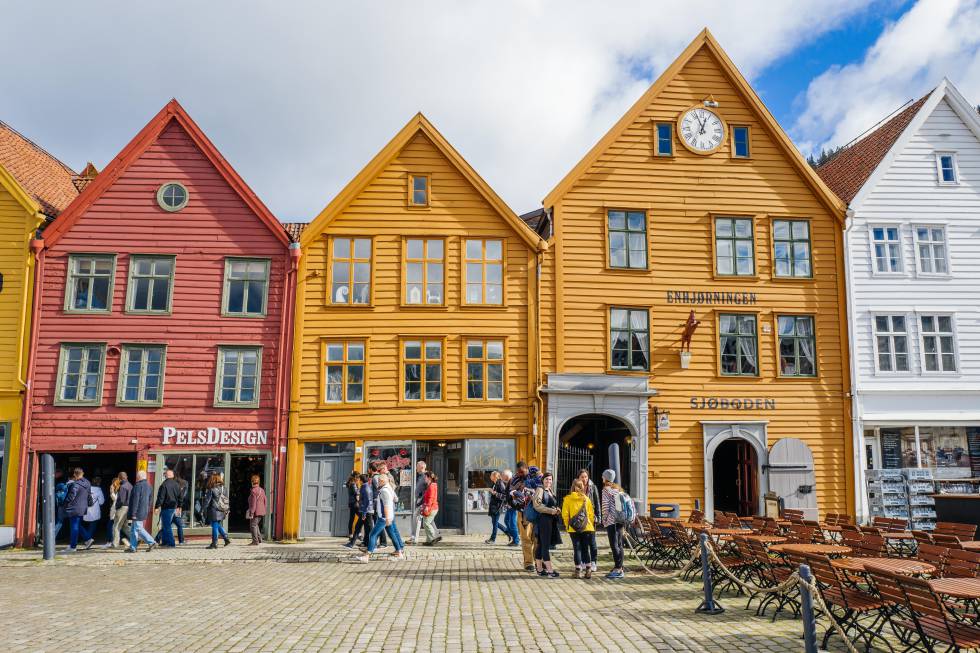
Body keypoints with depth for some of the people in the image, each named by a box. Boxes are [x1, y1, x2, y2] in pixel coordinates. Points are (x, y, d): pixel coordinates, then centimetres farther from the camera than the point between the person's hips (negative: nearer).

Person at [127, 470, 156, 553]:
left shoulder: (138, 486, -15)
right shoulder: (149, 486, 13)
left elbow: (135, 500, -18)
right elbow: (150, 500, 18)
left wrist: (133, 513, -17)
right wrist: (147, 511, 22)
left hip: (138, 512, -9)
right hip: (144, 512, 9)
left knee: (138, 529, -4)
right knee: (133, 530, 14)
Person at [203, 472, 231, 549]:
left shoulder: (211, 489, -11)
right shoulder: (223, 488, 7)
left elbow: (207, 500, -9)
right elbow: (227, 500, 11)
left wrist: (205, 511, -2)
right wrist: (226, 511, 16)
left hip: (214, 511, -6)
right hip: (222, 511, 6)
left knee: (215, 526, -1)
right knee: (219, 525, 20)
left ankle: (214, 543, 4)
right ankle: (226, 538, 13)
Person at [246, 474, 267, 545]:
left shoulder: (253, 491, -14)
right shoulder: (262, 490, 10)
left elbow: (253, 503, -17)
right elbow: (265, 501, 14)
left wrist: (251, 513, -14)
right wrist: (264, 511, 21)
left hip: (256, 512, -8)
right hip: (261, 512, 8)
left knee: (253, 526, 0)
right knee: (256, 525, 21)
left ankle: (255, 541, 0)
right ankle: (259, 539, 19)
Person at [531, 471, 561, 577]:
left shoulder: (550, 491, 19)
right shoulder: (540, 489, -7)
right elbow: (537, 505, -16)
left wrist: (557, 510, 6)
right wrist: (551, 511, -17)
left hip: (551, 520, 8)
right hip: (543, 519, -8)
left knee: (540, 545, 12)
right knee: (545, 545, -8)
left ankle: (539, 569, 15)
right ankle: (550, 570, -9)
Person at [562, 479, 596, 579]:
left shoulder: (568, 499, -5)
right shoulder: (586, 499, 1)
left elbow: (565, 514, -5)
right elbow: (591, 514, 4)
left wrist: (567, 525, 6)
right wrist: (591, 525, 16)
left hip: (574, 529, -1)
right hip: (587, 528, 1)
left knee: (577, 549, 4)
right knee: (586, 549, 10)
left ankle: (578, 570, 4)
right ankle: (588, 570, 8)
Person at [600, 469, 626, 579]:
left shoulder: (606, 490, -8)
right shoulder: (619, 489, 13)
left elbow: (605, 507, -12)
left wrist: (604, 520, -3)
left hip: (611, 520, -8)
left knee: (614, 545, -6)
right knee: (619, 544, 12)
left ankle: (618, 569, -8)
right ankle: (619, 567, 18)